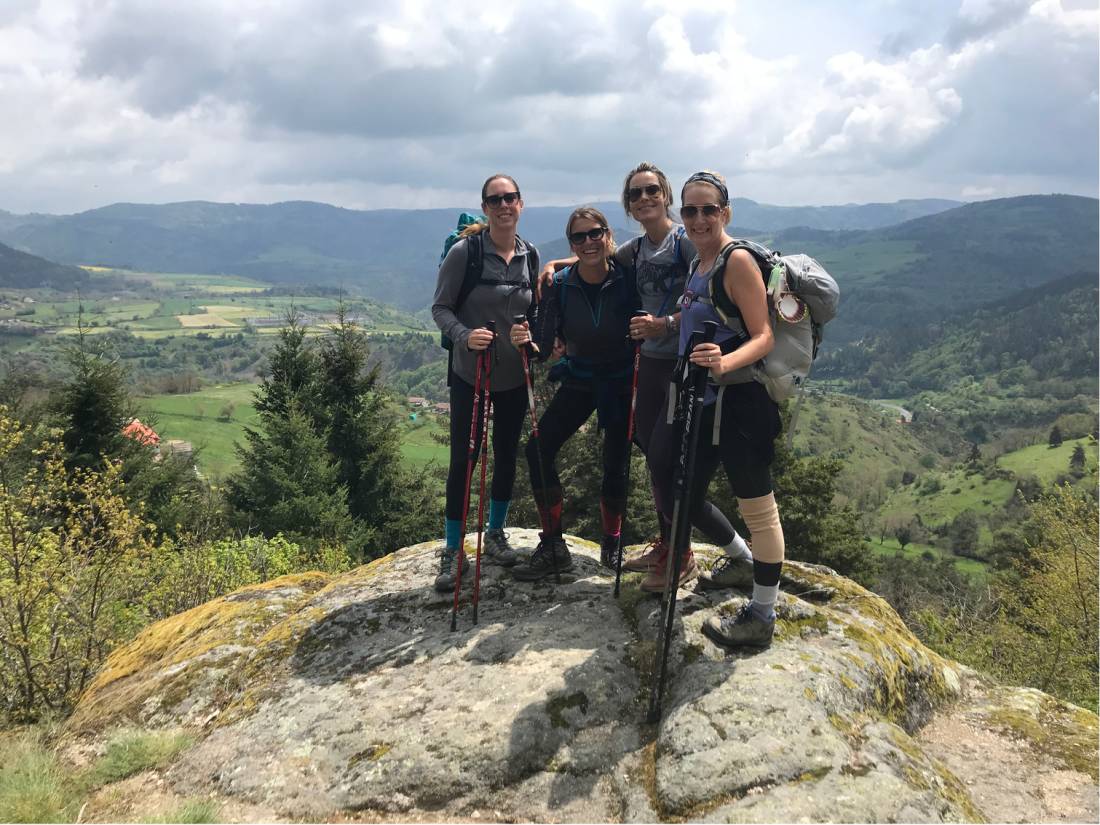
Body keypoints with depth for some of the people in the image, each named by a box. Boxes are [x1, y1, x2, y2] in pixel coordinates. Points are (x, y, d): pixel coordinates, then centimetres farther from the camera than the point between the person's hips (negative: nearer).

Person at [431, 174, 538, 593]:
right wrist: (464, 336, -27)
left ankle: (495, 534, 32)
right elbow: (440, 307, -9)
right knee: (463, 459, -2)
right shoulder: (465, 252, -12)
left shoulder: (531, 256, 2)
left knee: (507, 456, 13)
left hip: (514, 374, 4)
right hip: (470, 373, -4)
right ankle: (453, 550, 11)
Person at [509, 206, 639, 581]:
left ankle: (612, 544, 27)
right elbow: (545, 347, -11)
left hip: (621, 384, -2)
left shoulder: (626, 280, -16)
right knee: (538, 449, -13)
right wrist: (525, 341, -32)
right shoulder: (560, 286, -11)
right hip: (578, 380, 2)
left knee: (616, 463, 1)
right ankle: (553, 547, -3)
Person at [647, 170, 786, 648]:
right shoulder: (697, 263, 14)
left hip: (739, 402, -9)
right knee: (681, 495, 18)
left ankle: (762, 617, 13)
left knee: (756, 508, 1)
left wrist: (725, 362, -34)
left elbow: (763, 337, -18)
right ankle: (742, 558, 41)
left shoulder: (737, 261, -12)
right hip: (702, 400, 9)